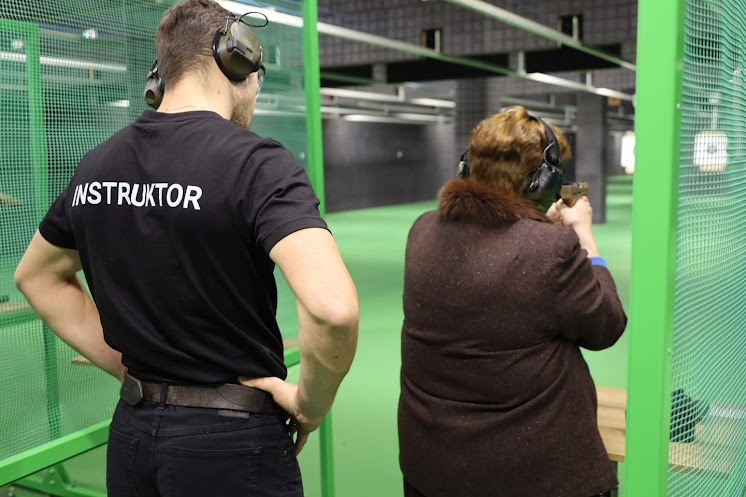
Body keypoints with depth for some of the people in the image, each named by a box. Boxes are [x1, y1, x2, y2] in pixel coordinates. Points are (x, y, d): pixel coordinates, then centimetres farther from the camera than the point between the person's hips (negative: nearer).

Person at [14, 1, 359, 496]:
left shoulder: (96, 165, 2)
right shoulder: (257, 161, -18)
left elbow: (37, 275, 17)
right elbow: (332, 306, -32)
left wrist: (127, 366, 12)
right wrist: (311, 402, -13)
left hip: (131, 430, 6)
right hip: (232, 440, -5)